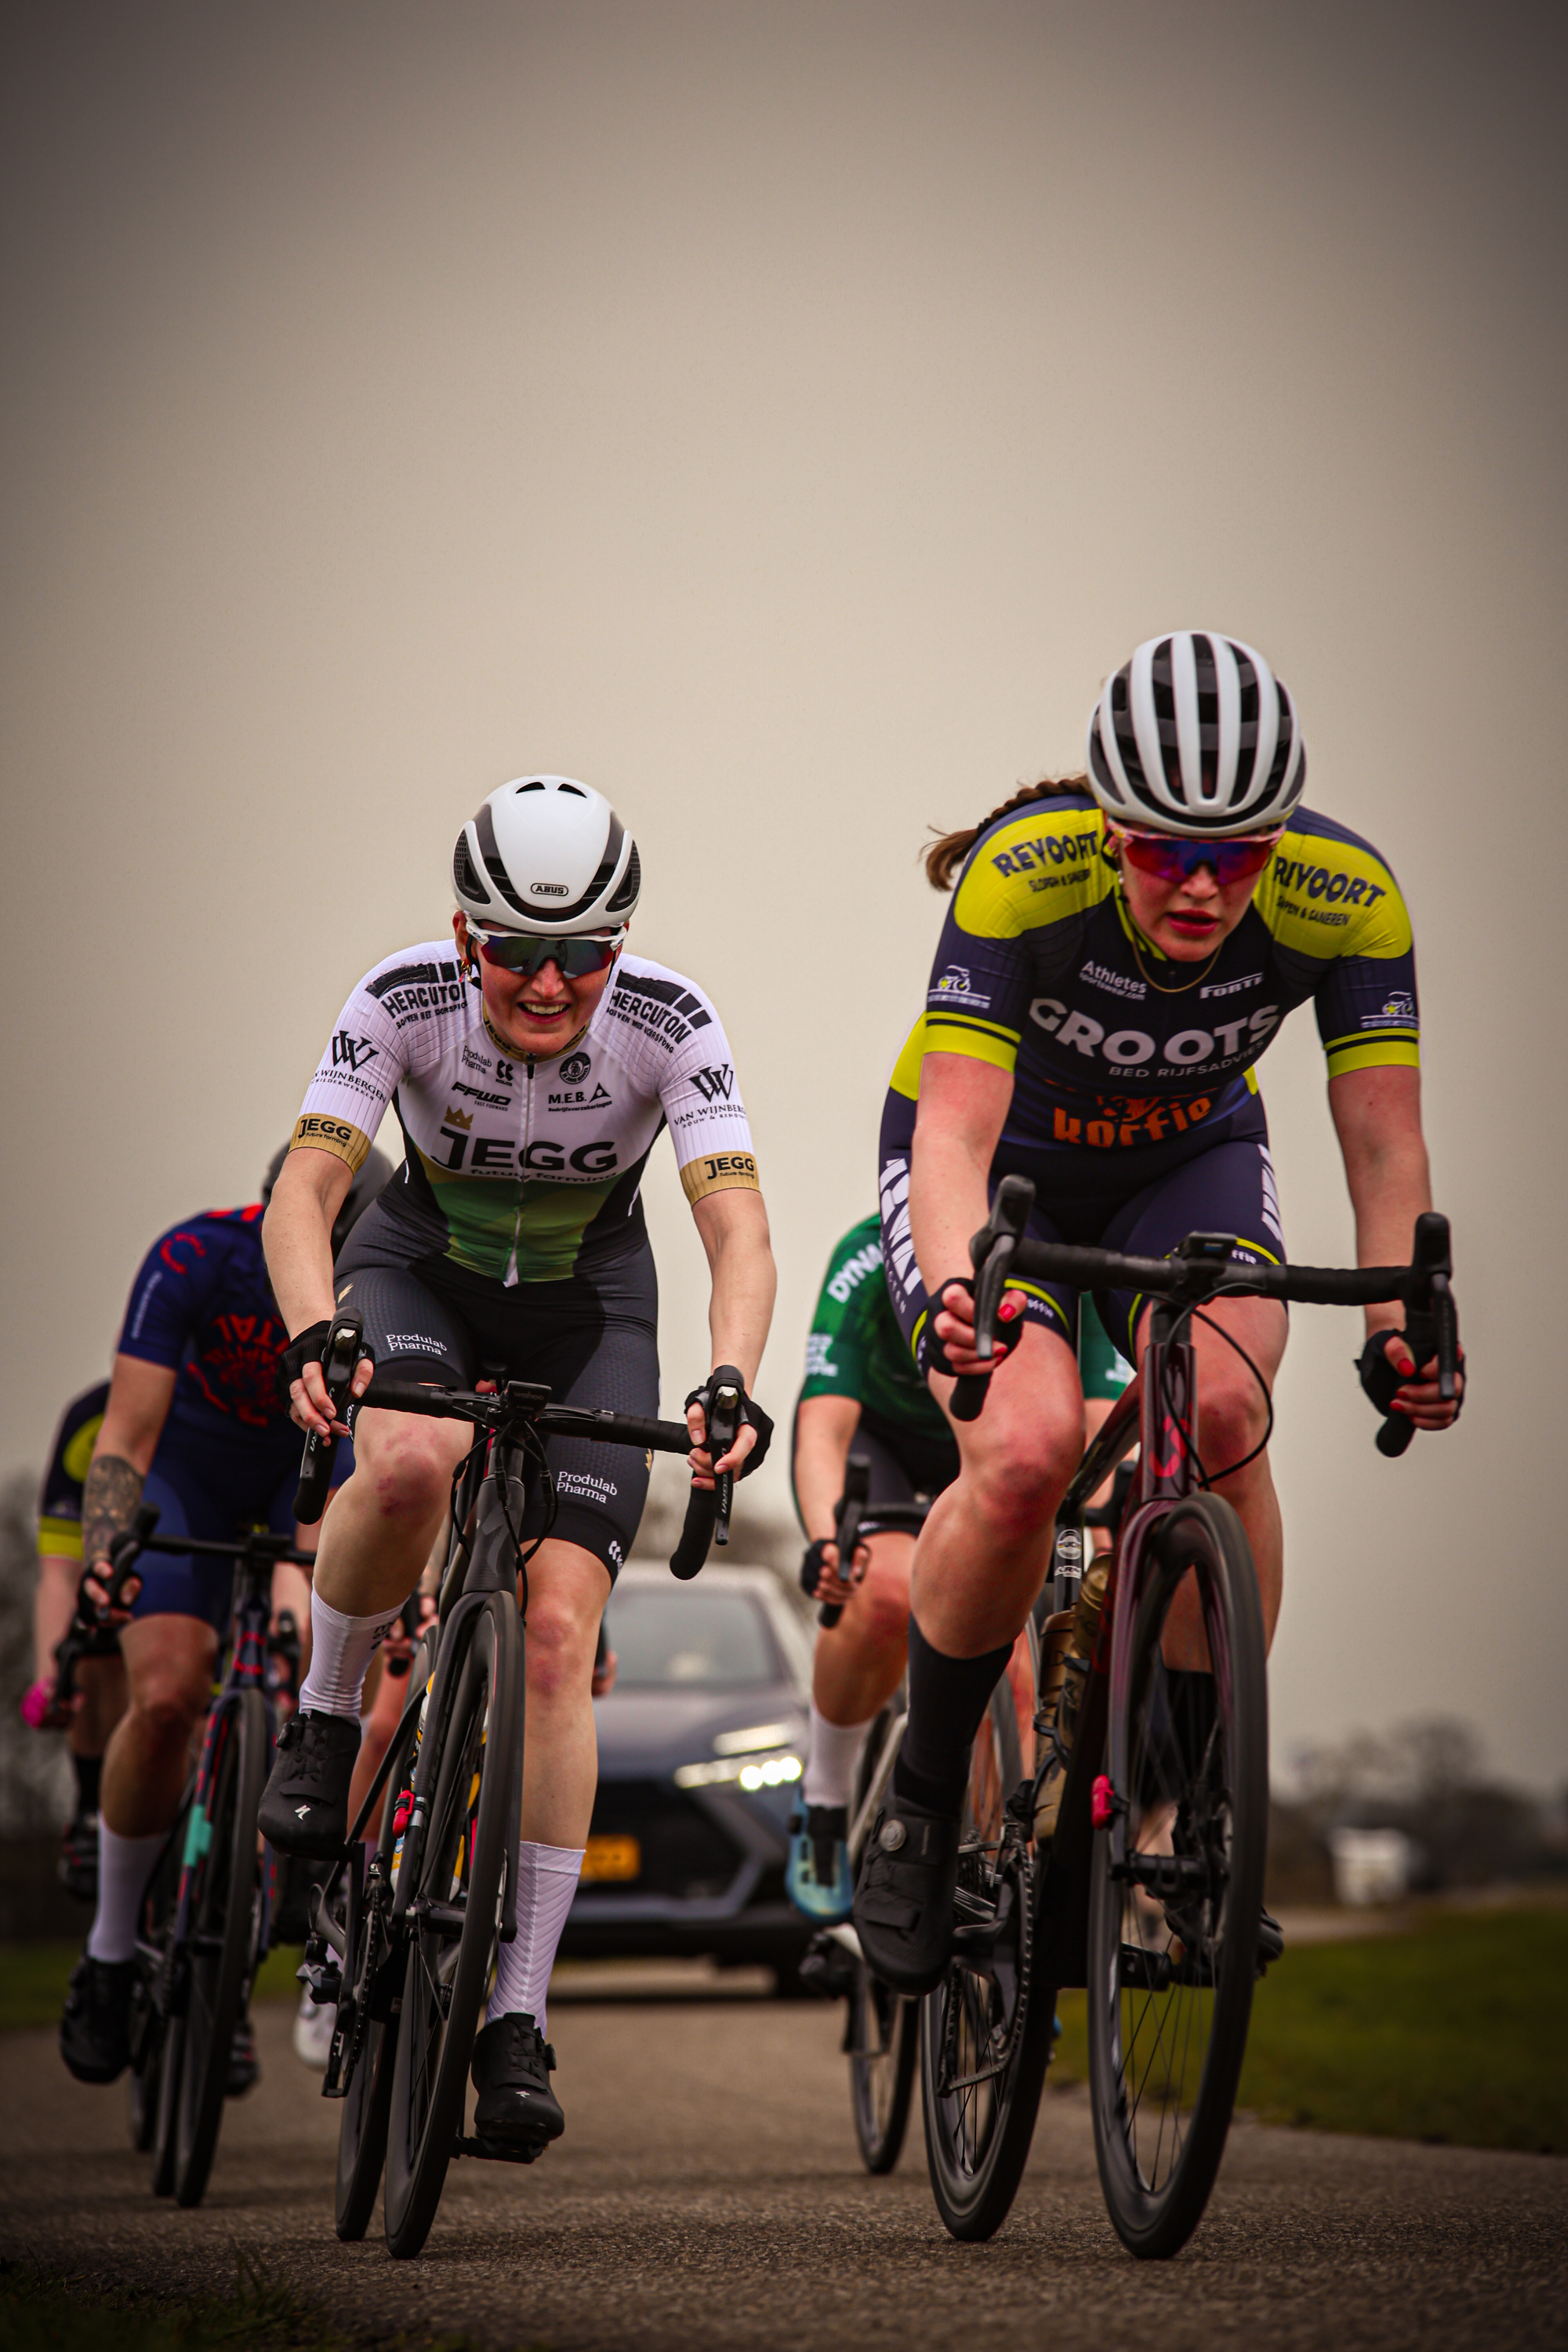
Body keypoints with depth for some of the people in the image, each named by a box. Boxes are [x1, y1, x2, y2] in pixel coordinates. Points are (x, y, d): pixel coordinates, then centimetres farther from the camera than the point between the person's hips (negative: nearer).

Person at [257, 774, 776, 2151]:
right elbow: (304, 1191, -32)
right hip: (421, 1274, 0)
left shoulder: (669, 1026, -27)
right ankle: (326, 1722, -7)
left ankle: (519, 2021, -9)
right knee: (410, 1463, -37)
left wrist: (729, 1384, -51)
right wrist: (314, 1336, -51)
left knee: (558, 1631, -15)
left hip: (588, 1310, 0)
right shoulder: (404, 1001, -26)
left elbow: (739, 1233, -33)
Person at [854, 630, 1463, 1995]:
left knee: (1222, 1411, -28)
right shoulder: (1023, 875, -35)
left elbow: (1382, 1141, -26)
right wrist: (956, 1289, -59)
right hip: (1001, 1162, -2)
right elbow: (955, 1130, -40)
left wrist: (1401, 1320, -42)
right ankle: (922, 1806, -4)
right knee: (1027, 1456, -27)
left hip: (1191, 1160, 2)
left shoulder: (1345, 900, -28)